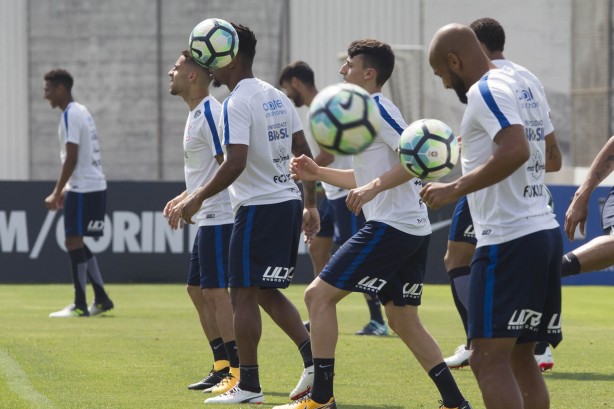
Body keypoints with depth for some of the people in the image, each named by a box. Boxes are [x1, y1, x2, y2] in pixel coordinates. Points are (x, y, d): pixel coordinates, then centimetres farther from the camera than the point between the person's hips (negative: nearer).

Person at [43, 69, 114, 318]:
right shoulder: (82, 112, 18)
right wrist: (65, 190, 23)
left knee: (73, 242, -7)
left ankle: (80, 305, -6)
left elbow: (72, 158, -18)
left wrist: (56, 193, -16)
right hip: (95, 185, 10)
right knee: (77, 243, 14)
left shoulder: (70, 115, -12)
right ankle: (101, 299, 14)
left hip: (83, 189, -10)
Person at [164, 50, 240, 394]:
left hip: (219, 217, -11)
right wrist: (183, 197, 22)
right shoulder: (197, 114, 16)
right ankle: (222, 366, 17)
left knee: (215, 291, -10)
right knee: (197, 289, 13)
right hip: (209, 219, 11)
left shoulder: (210, 113, -15)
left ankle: (239, 371, -9)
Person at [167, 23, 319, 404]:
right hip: (289, 202, 9)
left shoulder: (236, 104, -14)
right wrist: (311, 205, 19)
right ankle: (313, 358, 5)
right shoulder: (277, 97, 12)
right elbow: (303, 153, 14)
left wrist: (196, 200, -17)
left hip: (259, 208, -9)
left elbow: (236, 163, -23)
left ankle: (249, 386, 1)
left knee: (244, 292, -1)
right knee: (267, 291, 17)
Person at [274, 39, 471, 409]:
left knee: (319, 295, -6)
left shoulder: (375, 107, -10)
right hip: (414, 229, 10)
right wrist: (318, 173, 19)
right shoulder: (371, 110, 20)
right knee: (403, 319, 15)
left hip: (391, 226, -10)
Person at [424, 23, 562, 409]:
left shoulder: (486, 90, -12)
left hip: (508, 240, -10)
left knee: (489, 359, -11)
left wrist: (455, 188, -22)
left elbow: (516, 150, -27)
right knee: (521, 356, 13)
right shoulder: (525, 86, 17)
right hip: (545, 230, 10)